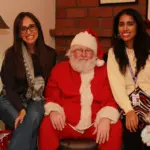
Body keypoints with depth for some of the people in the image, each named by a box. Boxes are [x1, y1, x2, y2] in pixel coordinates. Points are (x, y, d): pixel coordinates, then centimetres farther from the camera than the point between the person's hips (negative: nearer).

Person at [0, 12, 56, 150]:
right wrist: (21, 109, -22)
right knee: (30, 127, -32)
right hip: (12, 100, -1)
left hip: (37, 100, 2)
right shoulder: (12, 53, -5)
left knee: (33, 116, -34)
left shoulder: (50, 53, 2)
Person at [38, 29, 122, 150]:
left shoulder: (103, 71, 9)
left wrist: (105, 119, -18)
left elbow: (110, 99, 2)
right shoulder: (60, 69, 10)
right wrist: (53, 111, -14)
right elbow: (51, 96, 9)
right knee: (47, 125, -30)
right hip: (66, 123, 0)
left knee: (115, 127, -26)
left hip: (94, 124, 1)